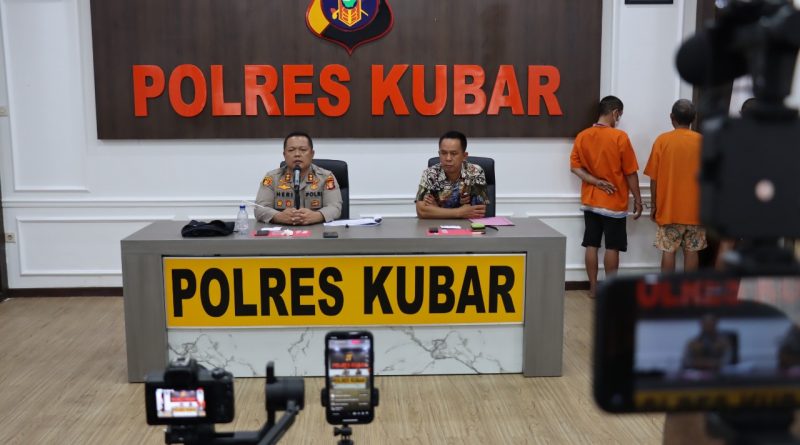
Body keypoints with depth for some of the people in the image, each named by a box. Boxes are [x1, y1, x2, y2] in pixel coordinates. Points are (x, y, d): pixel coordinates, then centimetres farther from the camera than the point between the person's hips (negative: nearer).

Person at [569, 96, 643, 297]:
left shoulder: (582, 136, 0)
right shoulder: (620, 137, -14)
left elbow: (575, 166, -2)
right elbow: (630, 173, -10)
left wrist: (596, 181, -8)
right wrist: (637, 199, -1)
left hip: (590, 201, 5)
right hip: (614, 202, -4)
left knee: (592, 245, 9)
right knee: (612, 247, 4)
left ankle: (593, 287, 15)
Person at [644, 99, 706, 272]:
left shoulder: (662, 140, -6)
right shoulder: (702, 141, 0)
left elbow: (654, 178, -5)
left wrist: (653, 205, 3)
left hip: (668, 208, -2)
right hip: (695, 208, 2)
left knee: (668, 251, 4)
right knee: (691, 251, 8)